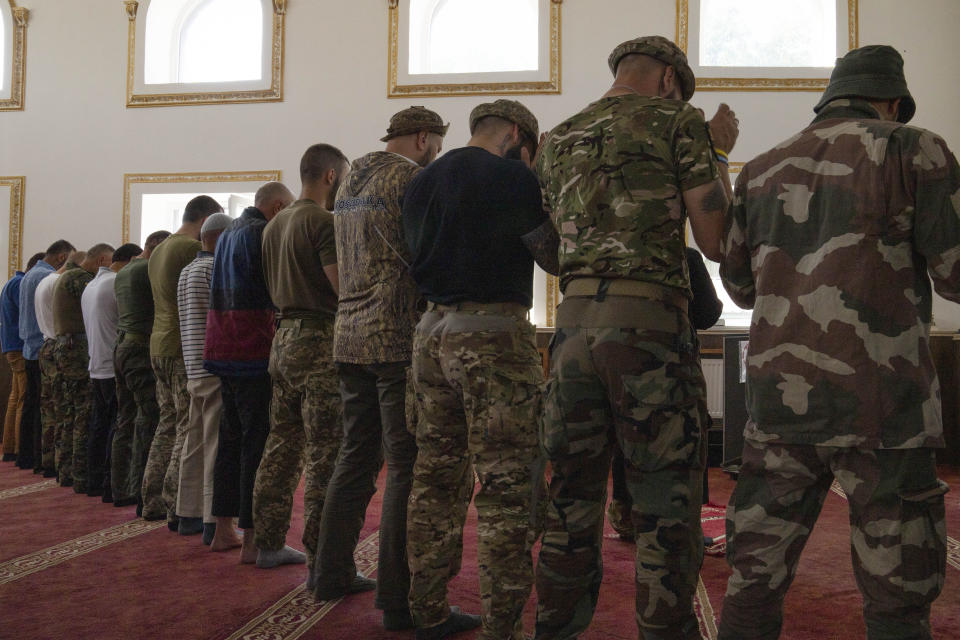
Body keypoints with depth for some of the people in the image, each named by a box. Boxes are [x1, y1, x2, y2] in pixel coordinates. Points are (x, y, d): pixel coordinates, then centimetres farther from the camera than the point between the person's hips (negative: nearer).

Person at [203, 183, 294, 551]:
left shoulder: (228, 233, 19)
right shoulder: (260, 232, -10)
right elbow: (271, 294, -15)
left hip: (223, 350, 10)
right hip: (253, 351, -10)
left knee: (231, 436, 15)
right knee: (258, 440, -6)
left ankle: (223, 527, 23)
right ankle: (251, 537, -4)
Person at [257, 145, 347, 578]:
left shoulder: (274, 225, 16)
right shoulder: (323, 221, -11)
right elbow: (346, 288, -19)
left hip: (284, 337, 9)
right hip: (320, 342, -9)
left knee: (282, 446, 15)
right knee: (326, 455, -5)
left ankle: (269, 543, 24)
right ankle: (320, 562, -2)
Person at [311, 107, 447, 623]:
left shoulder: (350, 182, 18)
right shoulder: (411, 179, -7)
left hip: (350, 336, 9)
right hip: (398, 336, -8)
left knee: (356, 455, 15)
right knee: (406, 465, -4)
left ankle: (332, 573, 24)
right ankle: (397, 598, -1)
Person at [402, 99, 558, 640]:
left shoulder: (420, 182, 14)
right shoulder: (512, 178, -7)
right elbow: (555, 257, 0)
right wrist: (547, 186, 11)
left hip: (433, 332, 7)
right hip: (494, 335, -7)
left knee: (438, 478, 13)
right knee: (507, 488, -1)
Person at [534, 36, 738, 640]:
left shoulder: (558, 139, 19)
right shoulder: (679, 122, 3)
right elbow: (717, 242, 1)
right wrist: (719, 153, 15)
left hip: (574, 320, 5)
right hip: (652, 319, -5)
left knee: (572, 500, 12)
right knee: (666, 510, 3)